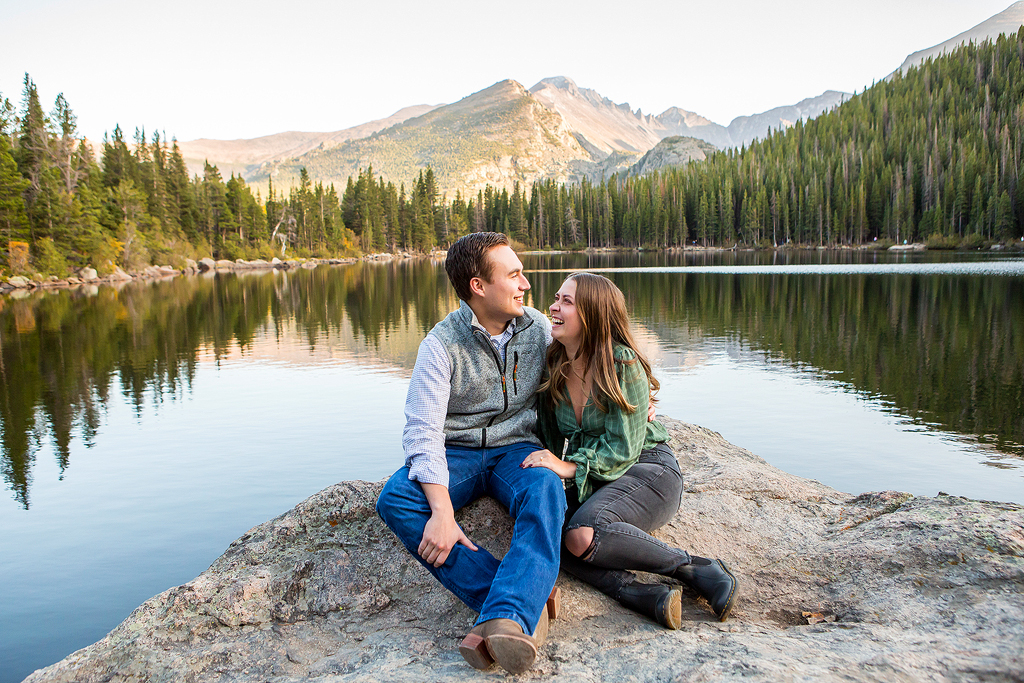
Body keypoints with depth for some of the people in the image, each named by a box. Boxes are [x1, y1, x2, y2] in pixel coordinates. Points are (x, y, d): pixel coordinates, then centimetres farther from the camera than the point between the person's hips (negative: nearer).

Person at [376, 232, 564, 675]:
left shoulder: (539, 327, 1)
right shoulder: (442, 344, -11)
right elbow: (422, 431, -19)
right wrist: (442, 510, -33)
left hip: (516, 447, 1)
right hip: (456, 452, -1)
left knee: (546, 493, -35)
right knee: (394, 500, -31)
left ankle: (506, 618, -51)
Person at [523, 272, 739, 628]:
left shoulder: (623, 364, -14)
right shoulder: (553, 367, 3)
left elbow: (623, 447, -15)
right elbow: (549, 436, 11)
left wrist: (570, 467, -27)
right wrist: (546, 465, -9)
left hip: (647, 468, -5)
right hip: (591, 479, 6)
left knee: (583, 533, -33)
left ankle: (697, 569, -18)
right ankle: (633, 592, -32)